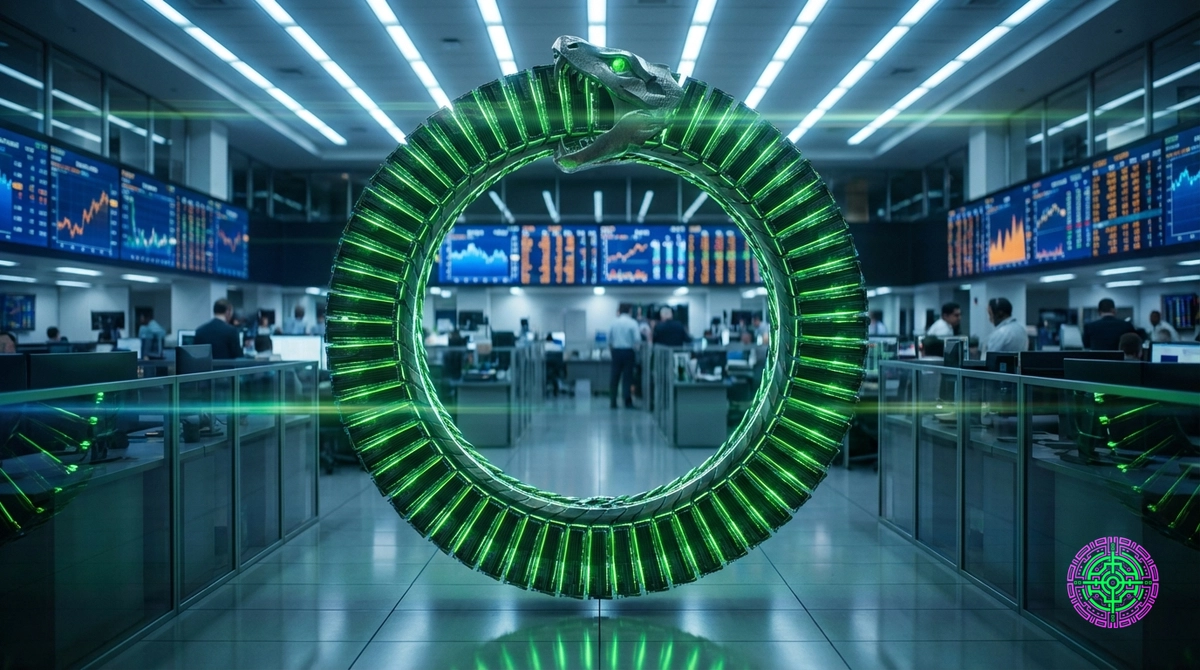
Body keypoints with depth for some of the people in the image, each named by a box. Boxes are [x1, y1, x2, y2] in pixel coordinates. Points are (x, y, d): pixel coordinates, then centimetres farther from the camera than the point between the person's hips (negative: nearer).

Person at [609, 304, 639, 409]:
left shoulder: (614, 322, 2)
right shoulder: (632, 323, -8)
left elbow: (609, 339, 5)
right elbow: (637, 338, -14)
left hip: (616, 351, 3)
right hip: (628, 351, -3)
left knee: (615, 376, 8)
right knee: (627, 376, 4)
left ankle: (613, 402, 8)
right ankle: (628, 402, 4)